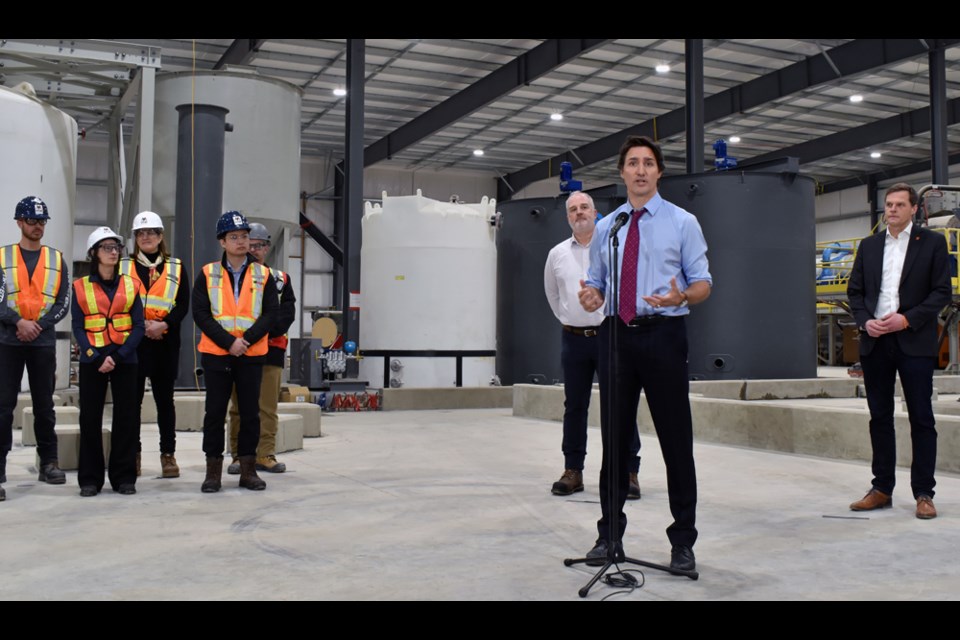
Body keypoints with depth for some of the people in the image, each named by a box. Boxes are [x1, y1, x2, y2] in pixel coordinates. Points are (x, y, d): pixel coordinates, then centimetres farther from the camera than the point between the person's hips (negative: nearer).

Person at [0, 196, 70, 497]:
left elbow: (63, 302, 3)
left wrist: (38, 325, -10)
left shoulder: (57, 260, 9)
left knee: (44, 405, 6)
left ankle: (49, 463, 13)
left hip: (43, 342, 1)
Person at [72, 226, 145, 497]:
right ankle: (90, 479, 11)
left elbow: (138, 327, 1)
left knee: (126, 418, 1)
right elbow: (78, 328, -1)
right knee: (90, 418, 2)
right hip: (92, 360, -1)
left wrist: (118, 356, -12)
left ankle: (124, 477, 10)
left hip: (125, 360, 1)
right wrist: (96, 357, -15)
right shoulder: (80, 287, 4)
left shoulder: (130, 285, 6)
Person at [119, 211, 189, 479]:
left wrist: (164, 324, -13)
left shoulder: (176, 267, 10)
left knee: (165, 397, 4)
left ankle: (168, 454, 9)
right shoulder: (123, 266, 10)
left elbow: (183, 304, 2)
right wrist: (140, 325, -11)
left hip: (166, 342, 0)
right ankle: (132, 454, 9)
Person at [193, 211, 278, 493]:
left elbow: (271, 314, -1)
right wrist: (228, 342, -15)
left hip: (252, 355, 1)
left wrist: (246, 340, -15)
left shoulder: (264, 276, 5)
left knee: (250, 413, 6)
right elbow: (200, 314, -5)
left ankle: (248, 469, 16)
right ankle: (213, 469, 13)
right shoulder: (207, 274, 3)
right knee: (215, 412, 4)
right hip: (216, 354, -1)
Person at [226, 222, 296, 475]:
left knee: (268, 407, 3)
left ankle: (265, 455, 9)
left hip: (271, 350, 1)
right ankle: (239, 456, 9)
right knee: (239, 407, 2)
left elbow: (287, 314, 2)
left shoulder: (280, 279, 12)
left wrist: (264, 331, -13)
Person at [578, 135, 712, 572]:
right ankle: (610, 535, 21)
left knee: (676, 439, 1)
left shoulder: (683, 222, 3)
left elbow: (703, 282, 1)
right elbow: (596, 282, 15)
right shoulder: (605, 227, 13)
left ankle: (683, 541, 12)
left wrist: (681, 296, -22)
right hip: (615, 335, 3)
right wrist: (592, 297, -9)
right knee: (614, 437, 9)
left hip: (663, 334, -3)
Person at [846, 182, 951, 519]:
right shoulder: (869, 245, 13)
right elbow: (854, 290, 12)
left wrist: (907, 319, -14)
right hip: (875, 342, 4)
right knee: (879, 416, 8)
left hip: (914, 342, -3)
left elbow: (942, 292, -3)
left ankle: (924, 493, 8)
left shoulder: (932, 242, 2)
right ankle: (882, 489, 17)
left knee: (921, 418, 0)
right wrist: (865, 321, -5)